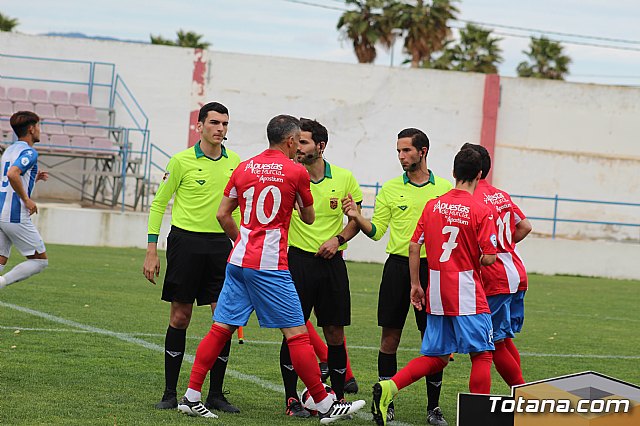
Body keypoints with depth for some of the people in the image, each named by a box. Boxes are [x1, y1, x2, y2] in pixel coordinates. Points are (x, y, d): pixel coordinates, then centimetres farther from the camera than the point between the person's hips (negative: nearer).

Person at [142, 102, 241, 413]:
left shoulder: (234, 162, 7)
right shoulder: (182, 161, -4)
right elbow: (158, 204, 0)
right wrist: (151, 250, -4)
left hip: (220, 244, 3)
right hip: (185, 239, -3)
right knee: (180, 317, 1)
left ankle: (216, 394, 6)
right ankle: (170, 393, 10)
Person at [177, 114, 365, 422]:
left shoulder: (244, 168, 9)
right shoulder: (296, 172, -4)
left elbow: (223, 214, 13)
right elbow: (309, 218, 10)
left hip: (239, 260, 6)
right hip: (270, 265, -6)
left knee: (221, 328, 9)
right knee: (296, 334, -2)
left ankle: (191, 397, 7)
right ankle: (325, 405, 2)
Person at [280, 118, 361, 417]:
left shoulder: (344, 178, 2)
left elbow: (356, 218, 11)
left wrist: (338, 239, -5)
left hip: (331, 261, 2)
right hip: (298, 259, -2)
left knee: (335, 332, 5)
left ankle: (338, 396, 17)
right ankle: (291, 399, 4)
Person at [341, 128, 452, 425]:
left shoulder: (444, 189, 5)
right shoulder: (390, 189, 6)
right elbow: (376, 231, 4)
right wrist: (356, 217, -13)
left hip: (431, 266, -1)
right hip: (398, 265, 1)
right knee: (390, 337, 1)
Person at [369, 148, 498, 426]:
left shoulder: (432, 205, 5)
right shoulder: (481, 211, -9)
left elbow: (414, 247, 7)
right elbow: (488, 257, -12)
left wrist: (415, 285, 14)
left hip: (436, 294, 5)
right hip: (468, 294, -5)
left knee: (436, 356, 13)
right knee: (482, 354, 4)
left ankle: (389, 388, -5)